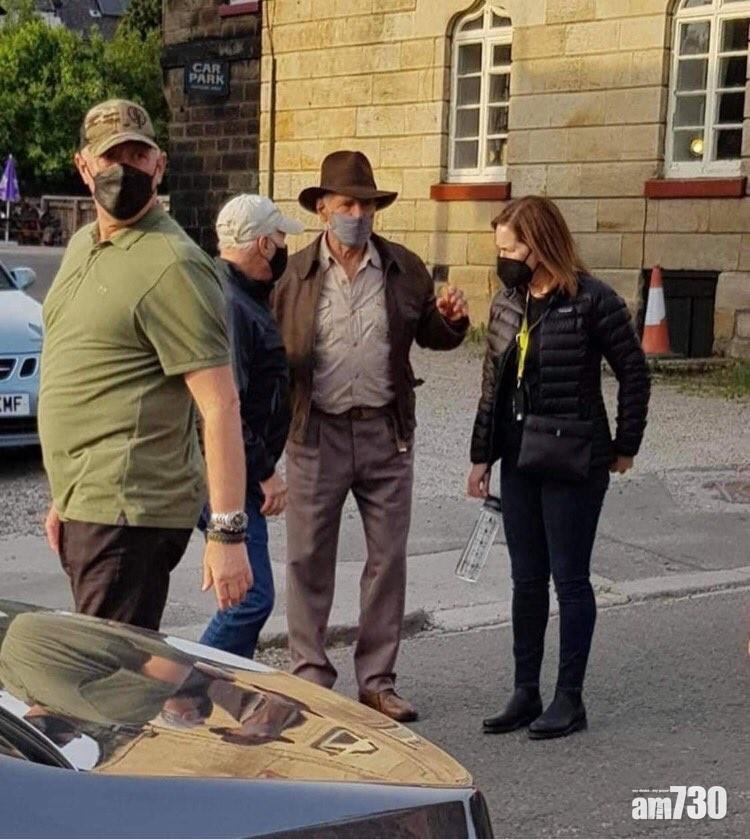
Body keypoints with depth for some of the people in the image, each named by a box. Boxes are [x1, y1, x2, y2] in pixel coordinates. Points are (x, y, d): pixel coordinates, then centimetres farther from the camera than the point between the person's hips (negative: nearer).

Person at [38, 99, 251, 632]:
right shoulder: (82, 246, 15)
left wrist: (228, 532, -23)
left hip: (130, 511, -9)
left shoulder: (171, 265, -14)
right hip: (84, 506, 9)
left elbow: (221, 405, -19)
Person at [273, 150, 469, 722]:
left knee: (388, 557, 7)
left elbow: (432, 336, 15)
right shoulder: (295, 274, 1)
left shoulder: (405, 268, 5)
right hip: (316, 433, -1)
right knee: (309, 558, 6)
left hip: (386, 433, 2)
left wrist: (451, 320, -8)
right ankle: (310, 672, 21)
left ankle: (377, 679, 19)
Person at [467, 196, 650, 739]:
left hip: (573, 462, -6)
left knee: (569, 579, 3)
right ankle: (526, 693, 22)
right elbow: (493, 383, 11)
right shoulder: (508, 302, 7)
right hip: (519, 459, 7)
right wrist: (481, 456, 11)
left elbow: (634, 373, -6)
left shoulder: (592, 301, -12)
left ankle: (570, 698, 15)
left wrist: (625, 447, -2)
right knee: (526, 581, 12)